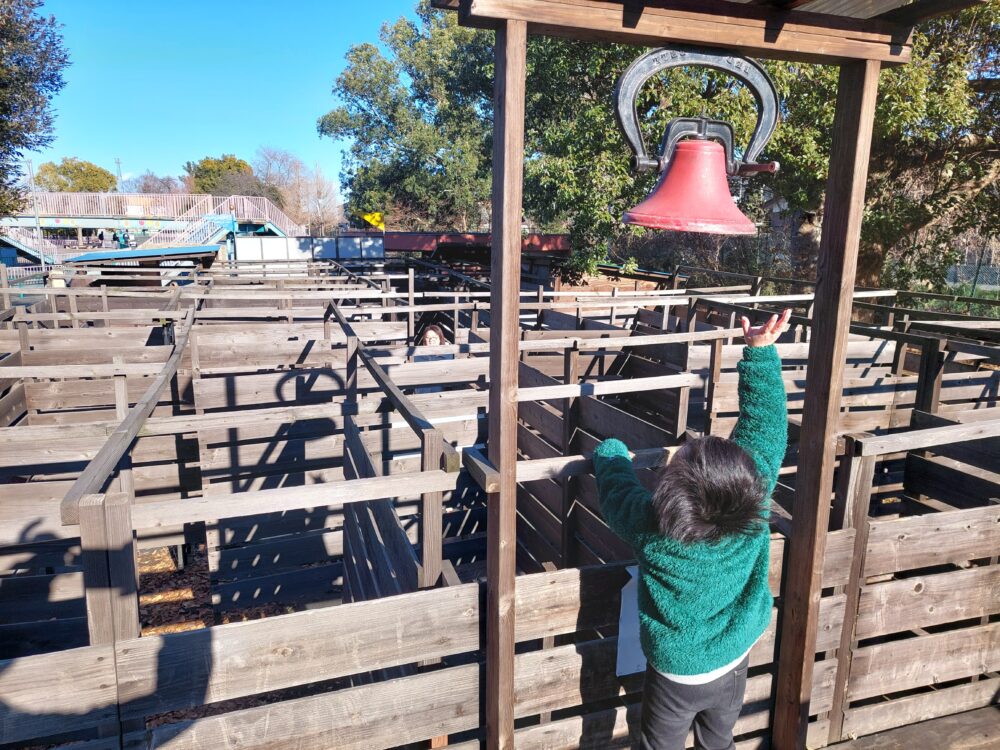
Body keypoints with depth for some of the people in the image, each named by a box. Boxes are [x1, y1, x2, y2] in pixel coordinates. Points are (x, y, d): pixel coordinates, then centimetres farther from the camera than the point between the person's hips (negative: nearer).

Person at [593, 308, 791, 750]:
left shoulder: (651, 529, -34)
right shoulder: (755, 512, -28)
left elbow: (615, 480, -13)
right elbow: (766, 427, -19)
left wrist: (610, 450, 8)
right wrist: (761, 351, -16)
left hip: (675, 673, -3)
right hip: (735, 663, 3)